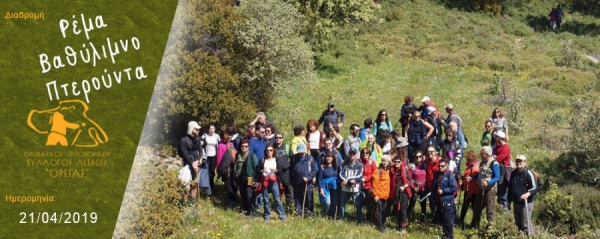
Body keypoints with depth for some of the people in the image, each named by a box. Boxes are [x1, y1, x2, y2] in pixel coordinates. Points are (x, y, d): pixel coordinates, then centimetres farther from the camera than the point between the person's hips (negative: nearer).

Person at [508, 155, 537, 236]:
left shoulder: (528, 173, -10)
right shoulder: (513, 173, 9)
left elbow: (535, 187, -15)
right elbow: (510, 188, 19)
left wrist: (528, 193, -34)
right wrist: (509, 201, 20)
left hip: (526, 203, -7)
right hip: (516, 203, 7)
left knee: (526, 224, -9)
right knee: (518, 224, 14)